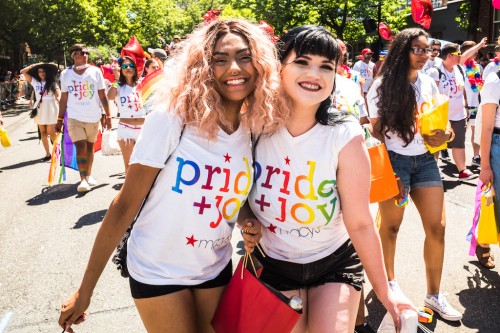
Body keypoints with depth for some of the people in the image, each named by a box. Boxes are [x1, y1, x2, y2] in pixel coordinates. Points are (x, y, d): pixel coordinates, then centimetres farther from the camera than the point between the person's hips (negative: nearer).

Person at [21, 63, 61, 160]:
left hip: (50, 109, -4)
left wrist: (59, 107, -22)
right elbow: (23, 71, 8)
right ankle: (48, 153, 10)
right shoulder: (35, 82, 9)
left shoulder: (52, 83, 2)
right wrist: (34, 65, 7)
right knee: (43, 132, 5)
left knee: (51, 132, -8)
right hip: (39, 109, 4)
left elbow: (58, 96, -5)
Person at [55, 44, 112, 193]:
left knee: (89, 146, 12)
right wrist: (60, 119, 6)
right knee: (80, 147, -10)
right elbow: (63, 98, 7)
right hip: (74, 117, -1)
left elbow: (102, 95, 1)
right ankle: (83, 179, -9)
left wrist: (108, 115, -3)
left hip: (93, 117, 1)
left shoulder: (95, 71, 0)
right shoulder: (66, 74, 3)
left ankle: (89, 175, 27)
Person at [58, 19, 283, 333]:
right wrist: (85, 290, -14)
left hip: (215, 269, 5)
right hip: (158, 271, -4)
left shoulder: (258, 129, -6)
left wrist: (249, 221, -13)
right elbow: (125, 204, -17)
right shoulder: (171, 118, -21)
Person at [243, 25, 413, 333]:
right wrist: (246, 220, -15)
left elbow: (360, 224, -14)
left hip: (335, 264, -1)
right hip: (272, 264, 2)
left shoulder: (345, 137, -21)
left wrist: (384, 292, -8)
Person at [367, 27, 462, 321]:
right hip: (395, 161, -4)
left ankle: (434, 294, 15)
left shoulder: (430, 84, 8)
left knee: (437, 226, 1)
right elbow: (376, 131, -6)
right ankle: (389, 280, 31)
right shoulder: (383, 86, -6)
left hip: (425, 160, 5)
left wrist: (444, 135, -7)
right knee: (391, 226, 8)